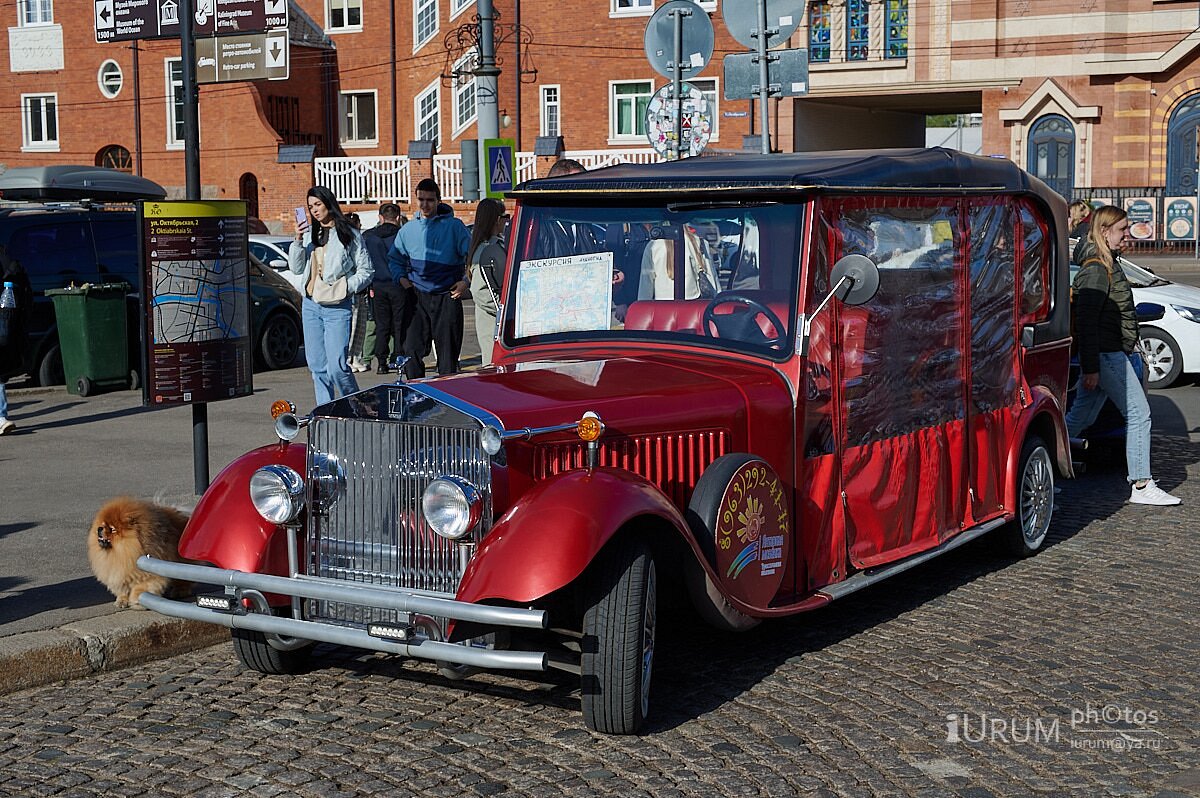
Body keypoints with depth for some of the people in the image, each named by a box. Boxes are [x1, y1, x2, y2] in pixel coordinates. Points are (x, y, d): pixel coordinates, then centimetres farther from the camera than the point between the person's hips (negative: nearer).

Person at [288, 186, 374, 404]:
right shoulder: (309, 233, 13)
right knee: (317, 366, 7)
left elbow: (366, 271, 0)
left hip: (337, 307, -5)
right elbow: (296, 268, 10)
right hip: (310, 305, 5)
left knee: (337, 366, -13)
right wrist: (298, 241, -3)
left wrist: (345, 288, -13)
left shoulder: (349, 234, -1)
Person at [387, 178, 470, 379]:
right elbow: (394, 259, 23)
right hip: (419, 297, 3)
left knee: (448, 353, 1)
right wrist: (401, 278, 8)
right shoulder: (407, 230, 10)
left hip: (447, 297, -3)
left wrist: (466, 282, -8)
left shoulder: (454, 226, 0)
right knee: (411, 350, -4)